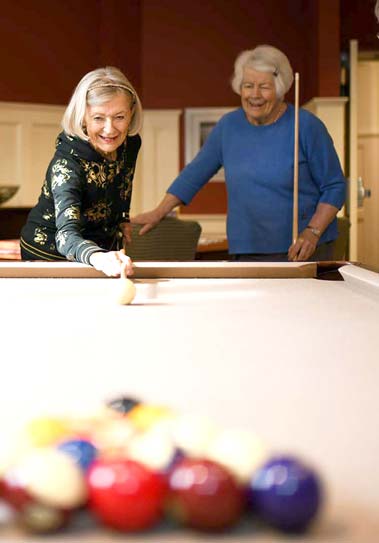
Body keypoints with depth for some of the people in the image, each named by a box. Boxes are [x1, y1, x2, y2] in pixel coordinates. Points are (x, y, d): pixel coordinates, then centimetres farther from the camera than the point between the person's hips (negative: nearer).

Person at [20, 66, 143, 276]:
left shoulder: (131, 143, -15)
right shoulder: (66, 162, -35)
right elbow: (66, 235, -49)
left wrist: (123, 218, 11)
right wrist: (100, 258, -67)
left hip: (106, 247, 6)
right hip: (50, 252, -6)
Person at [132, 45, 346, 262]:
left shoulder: (307, 126, -4)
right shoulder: (228, 126, 7)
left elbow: (335, 187, -2)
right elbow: (196, 173, 15)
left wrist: (312, 232, -12)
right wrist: (158, 213, 12)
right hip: (247, 252, 3)